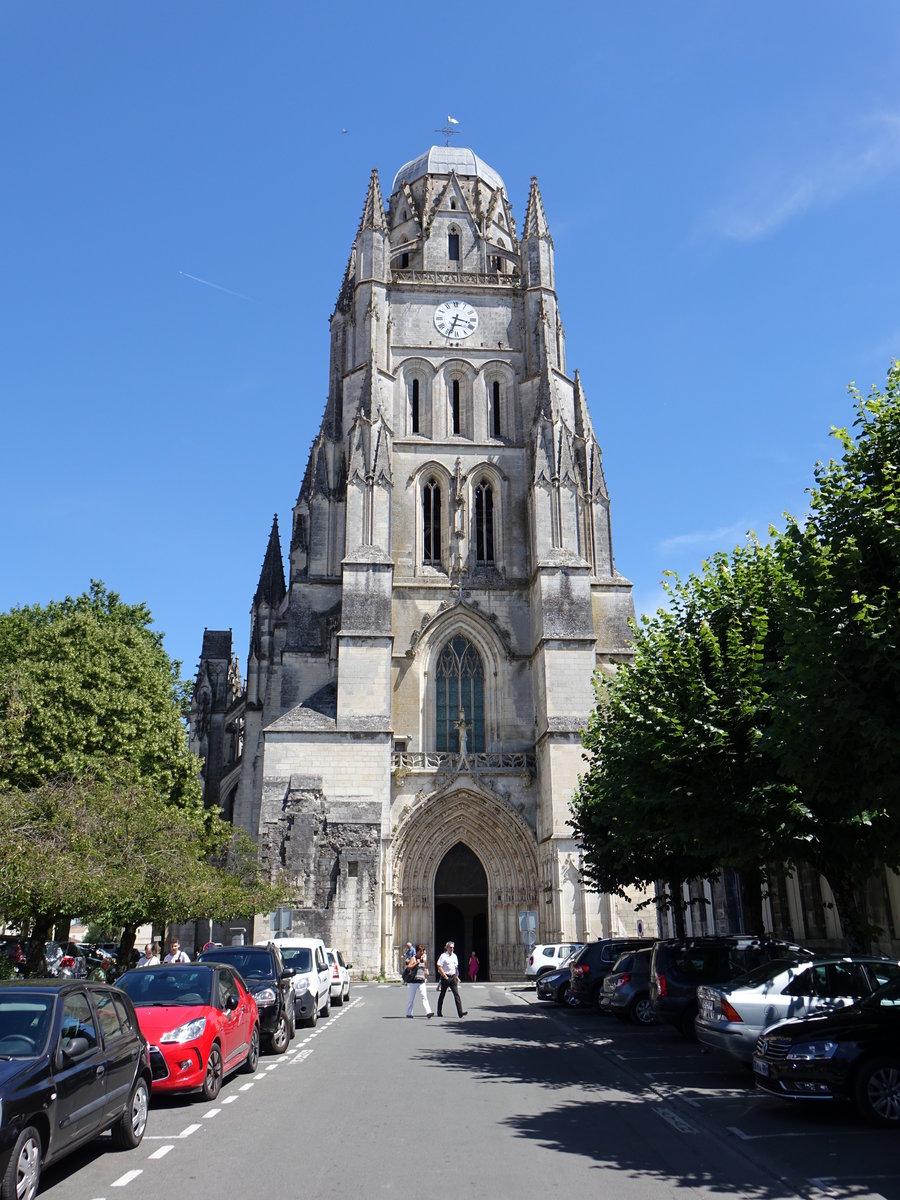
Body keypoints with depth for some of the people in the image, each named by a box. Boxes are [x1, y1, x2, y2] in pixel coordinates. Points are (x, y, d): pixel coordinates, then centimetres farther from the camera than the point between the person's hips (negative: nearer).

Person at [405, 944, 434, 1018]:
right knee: (412, 998, 6)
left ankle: (428, 1012, -18)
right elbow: (408, 967, -19)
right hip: (414, 981, -4)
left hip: (421, 982, 4)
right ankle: (409, 1013, 19)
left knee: (424, 997, -8)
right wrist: (416, 963, -23)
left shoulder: (424, 959, 13)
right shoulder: (413, 958, -4)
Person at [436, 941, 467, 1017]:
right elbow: (439, 967, -14)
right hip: (445, 977, -4)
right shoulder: (443, 956, -8)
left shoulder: (454, 956, 11)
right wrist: (445, 976, -16)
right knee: (442, 994, 7)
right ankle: (439, 1012, 20)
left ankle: (460, 1012, -12)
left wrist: (457, 976, 14)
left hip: (453, 977, 5)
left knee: (456, 994, -5)